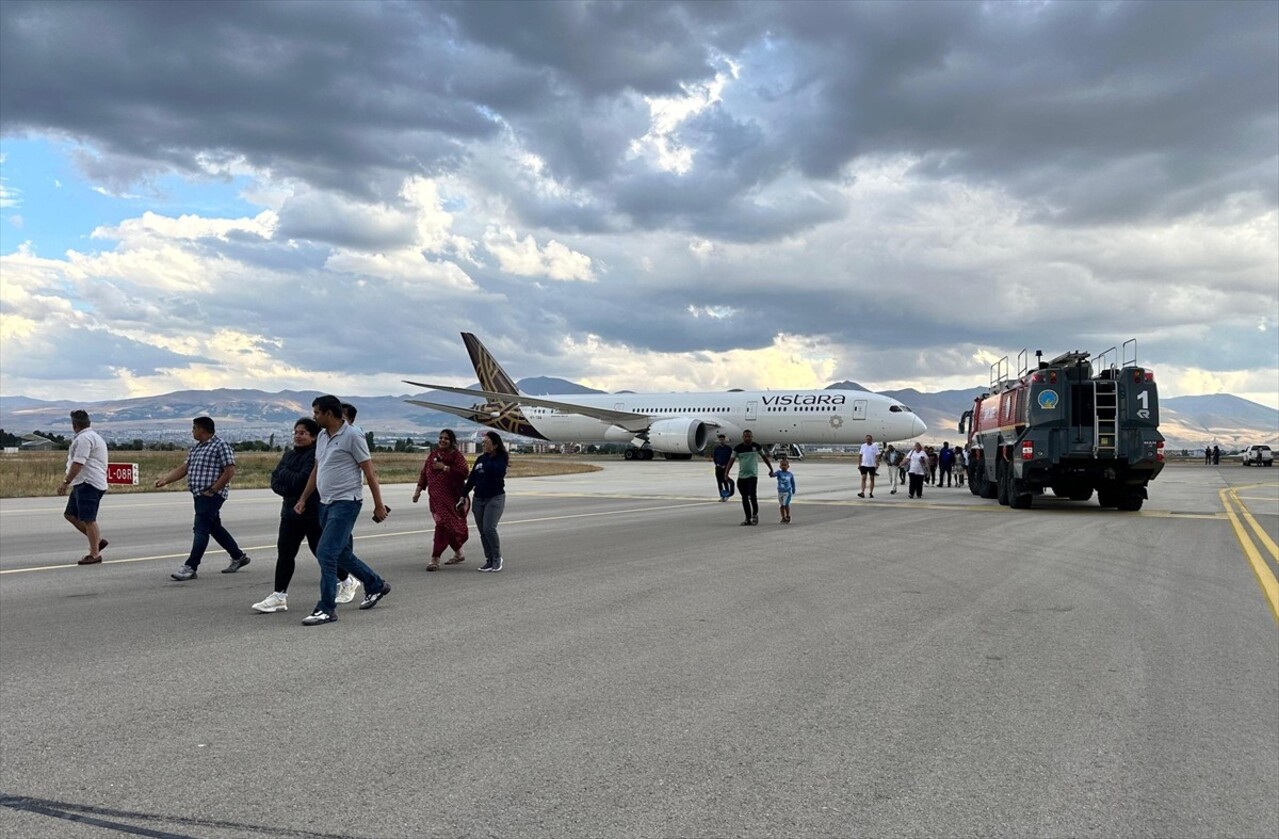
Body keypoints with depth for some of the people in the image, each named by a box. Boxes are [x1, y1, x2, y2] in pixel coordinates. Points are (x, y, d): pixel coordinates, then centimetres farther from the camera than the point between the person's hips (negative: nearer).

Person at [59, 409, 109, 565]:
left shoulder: (83, 438, -14)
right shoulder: (94, 436, 21)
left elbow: (78, 464, -22)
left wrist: (66, 482, -19)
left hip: (88, 484, -11)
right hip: (83, 484, 11)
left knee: (88, 519, -5)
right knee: (70, 514, 15)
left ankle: (94, 554, 1)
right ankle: (97, 540, 15)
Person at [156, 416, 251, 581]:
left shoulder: (220, 445, -11)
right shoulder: (196, 448, 17)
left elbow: (230, 471, -16)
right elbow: (184, 468, 18)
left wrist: (212, 490, -17)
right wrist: (165, 480, 5)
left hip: (211, 495, -10)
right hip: (200, 495, 10)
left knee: (201, 529, -10)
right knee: (215, 528, 16)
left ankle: (190, 567, -10)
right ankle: (239, 557, 27)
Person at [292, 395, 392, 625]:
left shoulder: (352, 437, -12)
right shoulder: (322, 436, 12)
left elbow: (369, 473, -10)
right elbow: (316, 470, 21)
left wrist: (378, 505, -10)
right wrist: (303, 499, 18)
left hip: (345, 503, -9)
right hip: (326, 503, 9)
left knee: (326, 553, -13)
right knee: (341, 554, 15)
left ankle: (327, 609, -5)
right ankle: (376, 585, 33)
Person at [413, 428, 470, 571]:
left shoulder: (457, 456, -4)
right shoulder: (433, 454, 12)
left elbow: (464, 471, -19)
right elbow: (424, 472, 18)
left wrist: (445, 467, -17)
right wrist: (419, 489, 13)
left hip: (451, 497, -5)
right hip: (436, 497, 5)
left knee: (444, 526, -9)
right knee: (447, 526, 8)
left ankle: (435, 559, -6)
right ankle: (458, 554, 27)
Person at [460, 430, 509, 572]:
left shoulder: (501, 459, -6)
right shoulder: (480, 459, 10)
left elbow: (493, 471, -24)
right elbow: (472, 478, 15)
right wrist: (463, 496, 14)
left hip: (495, 498, -6)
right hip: (479, 499, 6)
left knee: (489, 528, -17)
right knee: (482, 531, 4)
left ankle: (497, 558, 0)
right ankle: (489, 560, 13)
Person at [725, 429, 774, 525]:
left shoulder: (757, 446, 2)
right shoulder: (738, 448, 2)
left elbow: (765, 457, 14)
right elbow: (731, 460, -3)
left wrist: (771, 469, 18)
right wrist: (726, 472, -14)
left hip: (753, 475, -2)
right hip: (741, 476, 2)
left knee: (752, 496, -15)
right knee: (744, 498, 5)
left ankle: (755, 514, 7)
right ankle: (748, 518, 14)